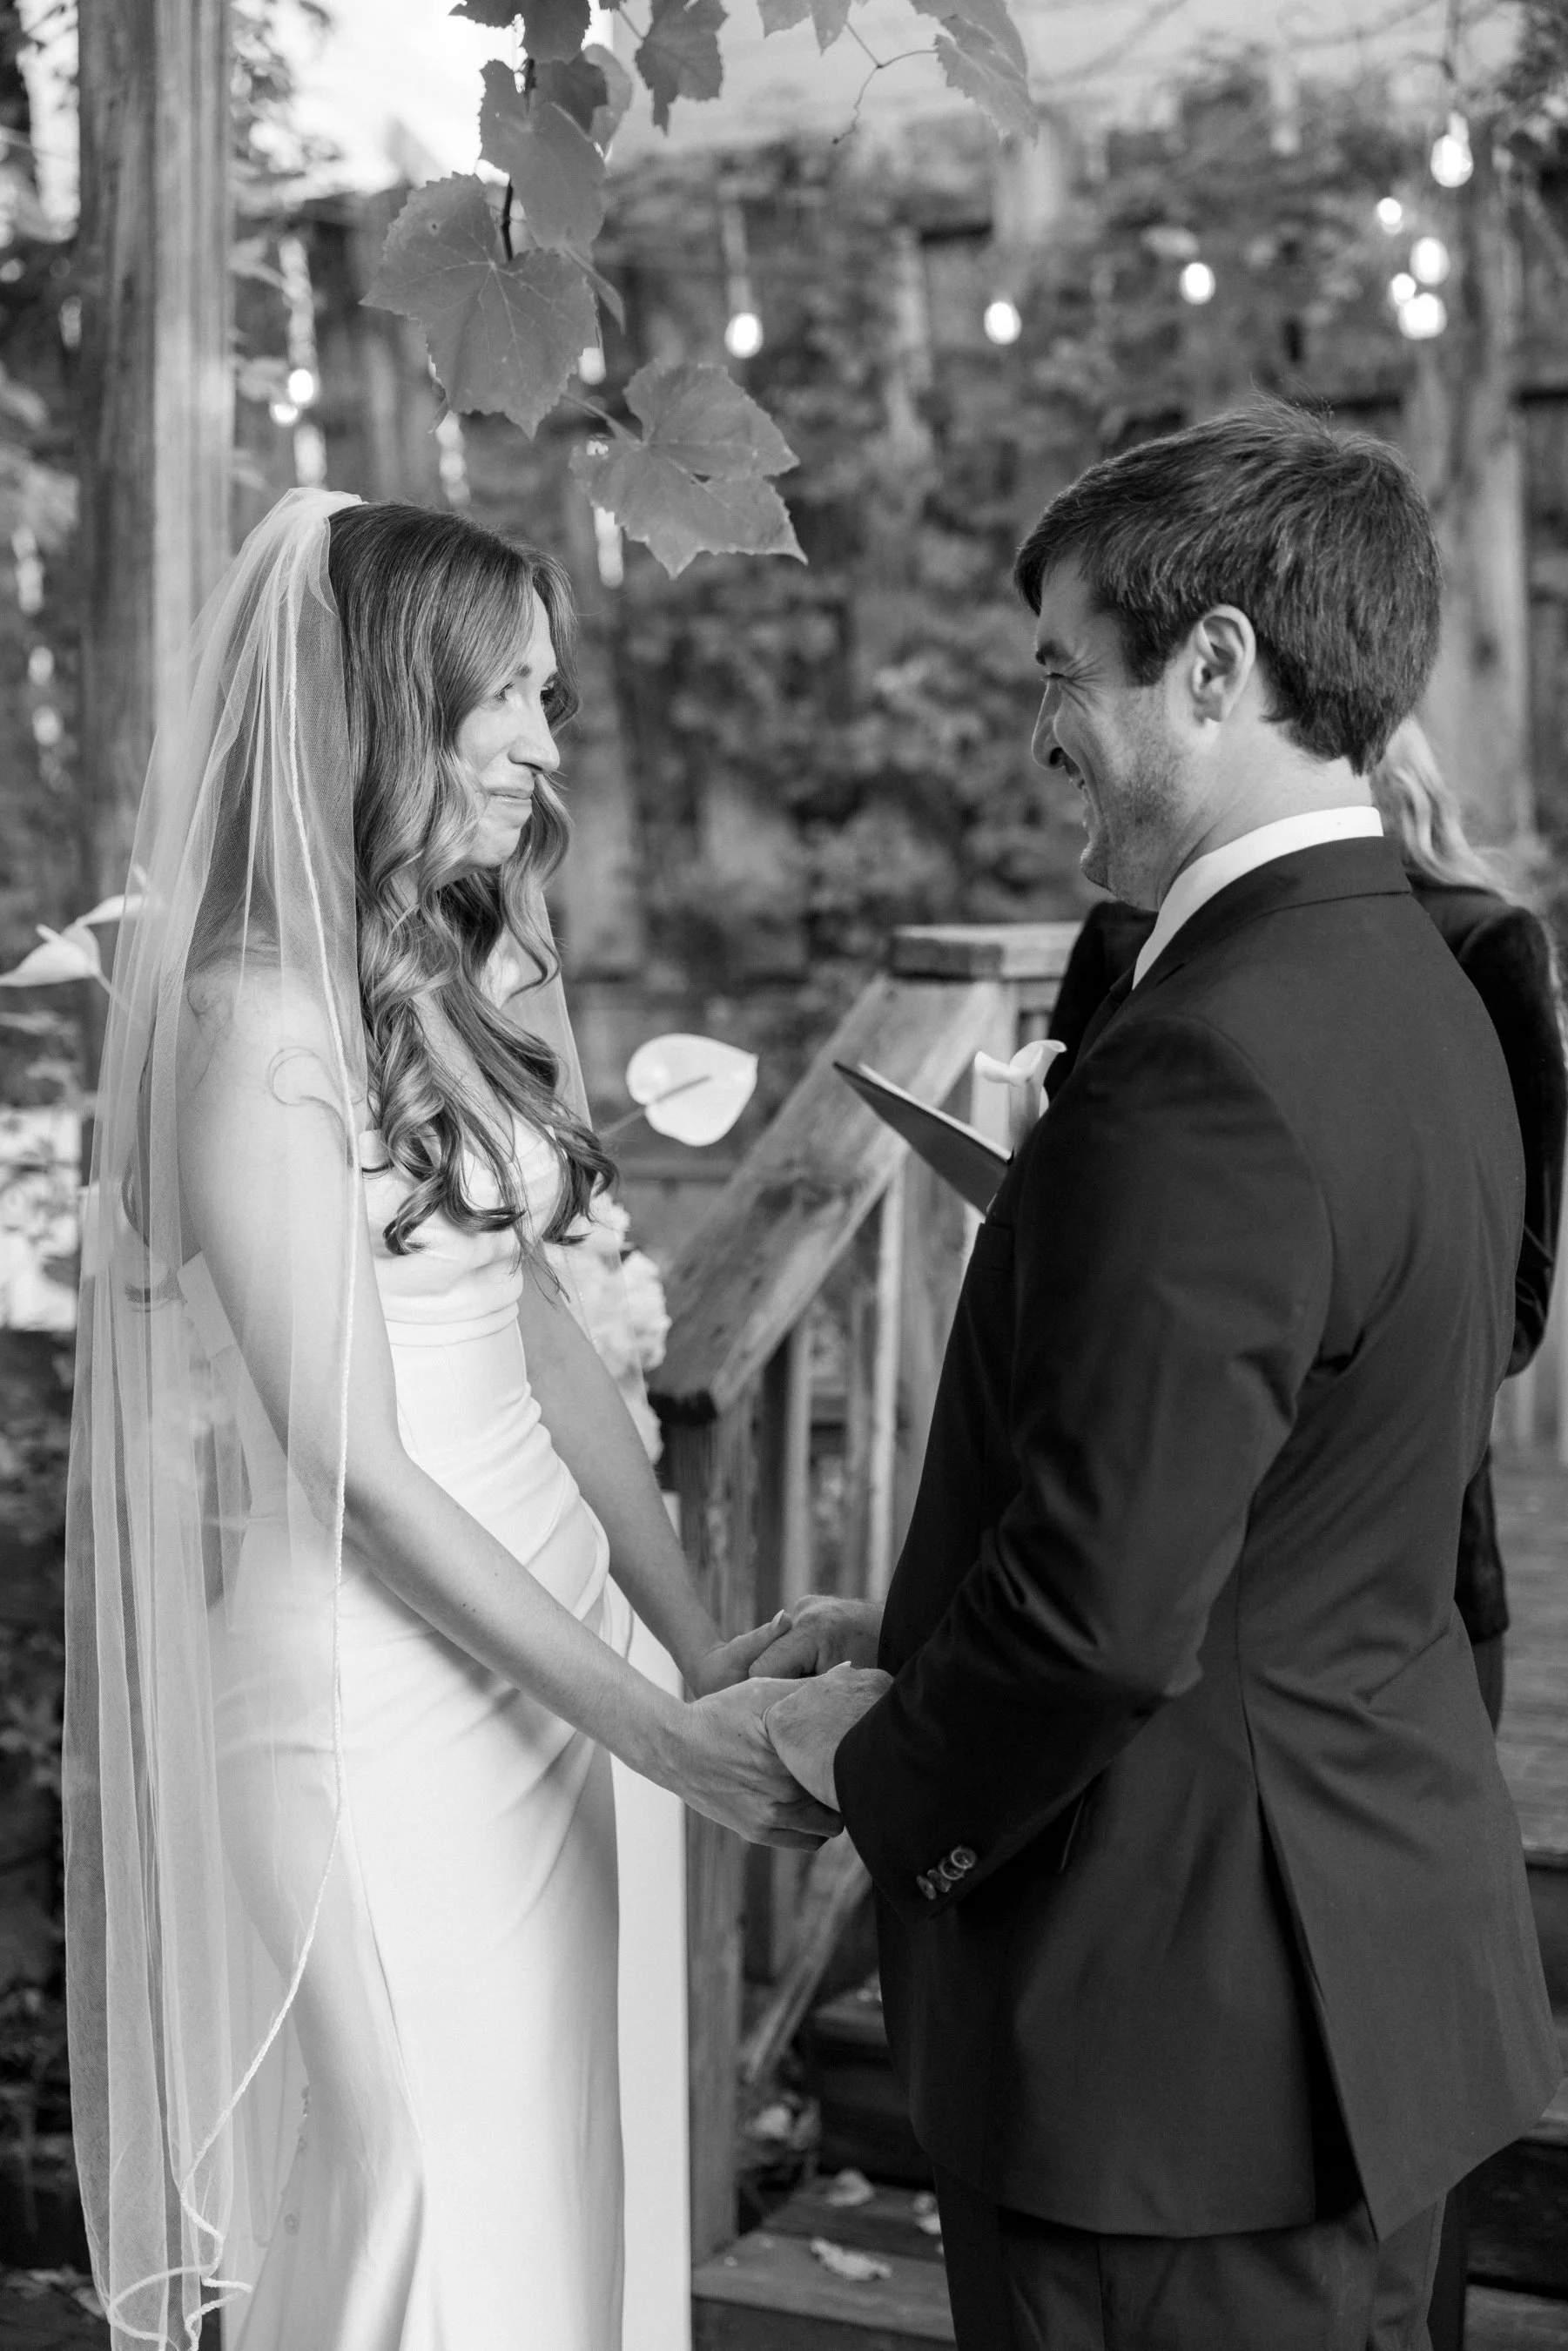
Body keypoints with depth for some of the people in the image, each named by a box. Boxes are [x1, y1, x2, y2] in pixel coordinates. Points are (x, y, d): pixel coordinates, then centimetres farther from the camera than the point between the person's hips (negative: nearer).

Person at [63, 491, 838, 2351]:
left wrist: (705, 1652, 6)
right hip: (371, 1692, -8)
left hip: (532, 1656, 8)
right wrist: (658, 1732, -14)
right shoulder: (257, 1022, -15)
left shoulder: (462, 989, 9)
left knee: (543, 2197, 16)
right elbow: (352, 1464, -17)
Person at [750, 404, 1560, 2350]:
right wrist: (919, 1634, 11)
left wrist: (881, 1770, -8)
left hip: (1182, 2030, -9)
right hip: (1376, 1958, 10)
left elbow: (1105, 1616, -26)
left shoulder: (1210, 1067, -24)